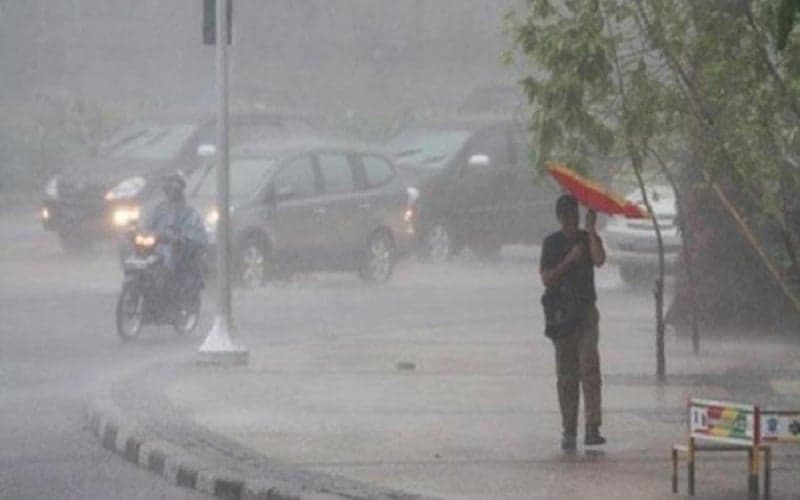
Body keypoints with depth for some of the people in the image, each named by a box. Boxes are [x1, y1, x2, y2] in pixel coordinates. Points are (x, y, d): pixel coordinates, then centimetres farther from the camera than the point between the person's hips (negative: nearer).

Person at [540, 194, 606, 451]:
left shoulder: (589, 239, 6)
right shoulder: (552, 243, 5)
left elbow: (600, 260, -15)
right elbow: (546, 278, -4)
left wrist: (591, 230, -15)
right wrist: (569, 260, -14)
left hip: (585, 312, -1)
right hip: (561, 313, 1)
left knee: (589, 367, -15)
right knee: (566, 376, 4)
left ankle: (593, 428, -21)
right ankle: (569, 431, 9)